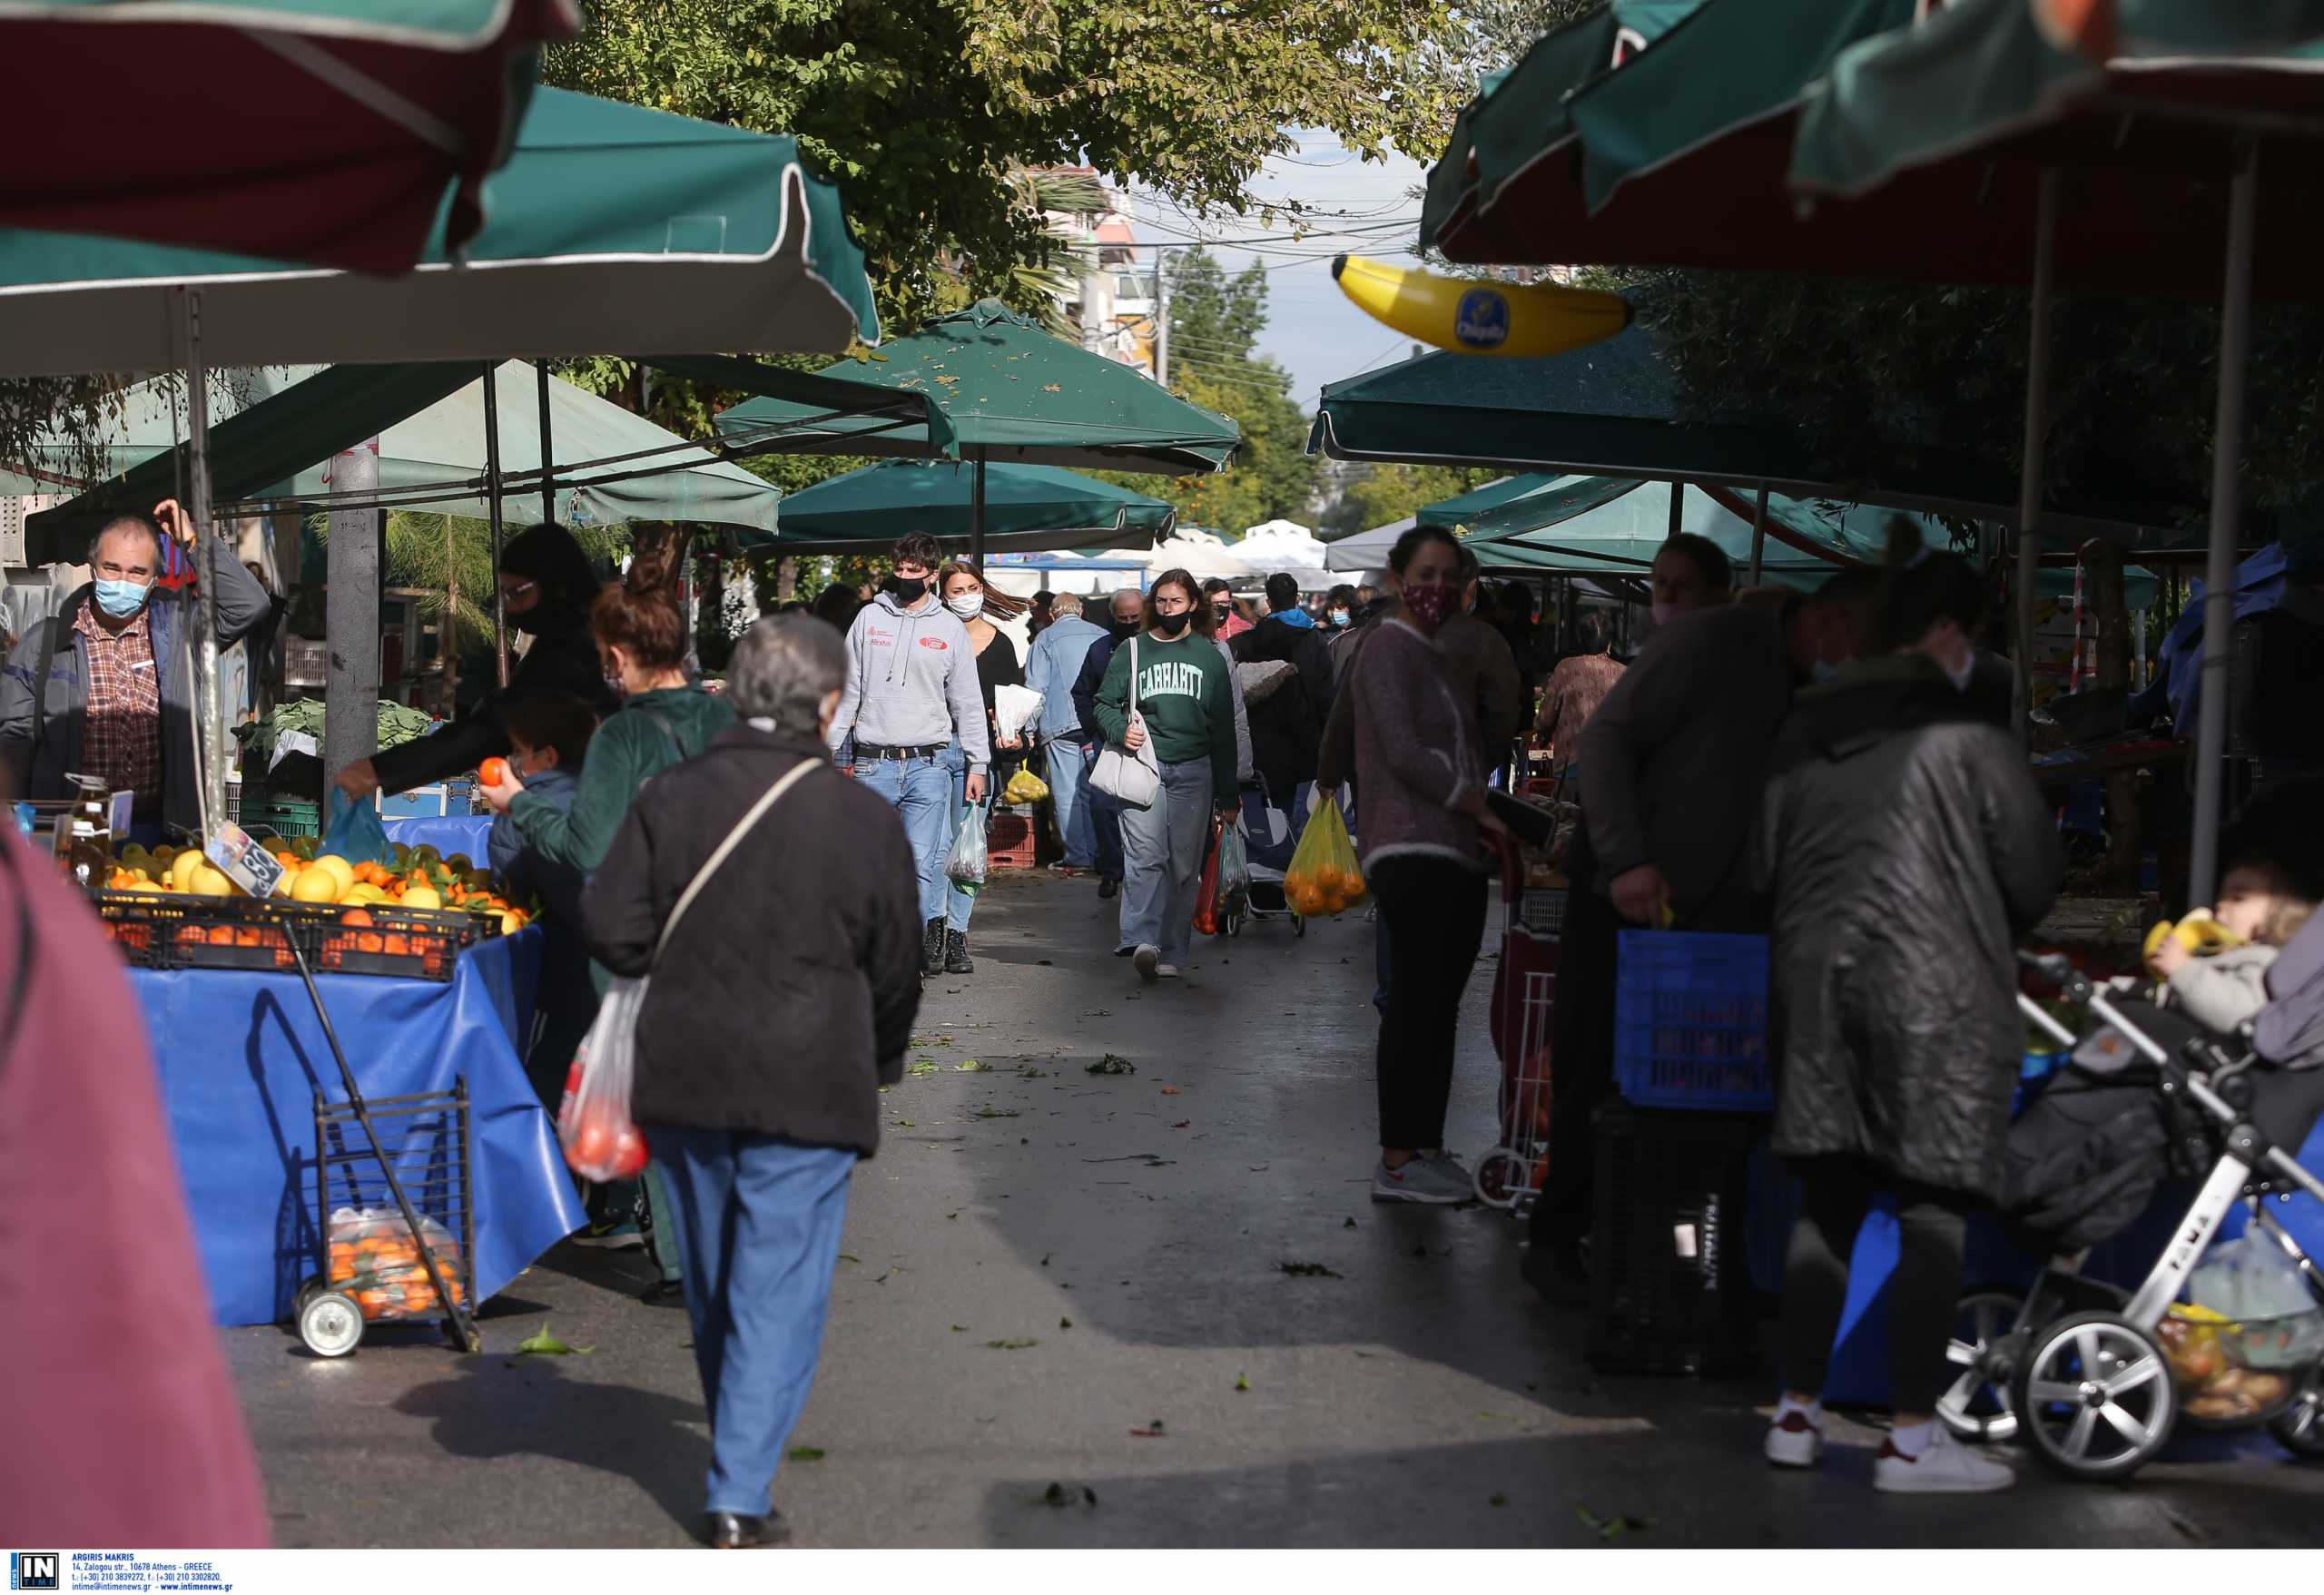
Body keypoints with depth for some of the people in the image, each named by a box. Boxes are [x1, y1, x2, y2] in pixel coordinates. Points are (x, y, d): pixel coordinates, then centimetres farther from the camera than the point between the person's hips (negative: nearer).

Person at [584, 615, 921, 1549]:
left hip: (685, 1082, 4)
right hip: (807, 1088, -3)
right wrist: (880, 1067, 19)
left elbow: (611, 929, -4)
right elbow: (896, 970, 1)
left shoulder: (672, 798, -2)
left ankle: (740, 1454, 37)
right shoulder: (864, 819, -7)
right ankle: (741, 1499, -1)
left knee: (713, 1283, 19)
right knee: (780, 1290, 2)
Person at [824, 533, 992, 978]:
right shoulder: (869, 617, 9)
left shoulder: (950, 628, 8)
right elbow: (847, 690, 11)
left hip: (928, 762, -1)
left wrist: (977, 763, 6)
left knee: (924, 862, -6)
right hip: (873, 762, 1)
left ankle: (925, 940, 4)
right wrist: (828, 750, 5)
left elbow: (968, 702, 11)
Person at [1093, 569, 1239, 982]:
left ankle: (1171, 953, 6)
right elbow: (1105, 703, 12)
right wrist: (1120, 730, -11)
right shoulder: (1132, 650, 10)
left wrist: (1228, 791, 10)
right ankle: (1142, 941, -26)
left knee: (1185, 863, 1)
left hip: (1193, 770, 2)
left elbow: (1223, 727, 13)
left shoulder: (1210, 655, 13)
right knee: (1146, 855, -17)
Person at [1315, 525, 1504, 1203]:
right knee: (1416, 1002, -10)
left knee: (1439, 1006, 9)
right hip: (1413, 853, -9)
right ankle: (1397, 1162, -7)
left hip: (1456, 854, 9)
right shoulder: (1390, 650, -6)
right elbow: (1404, 754, -14)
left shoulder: (1434, 657, 22)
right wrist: (1482, 807, -9)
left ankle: (1426, 1148, 14)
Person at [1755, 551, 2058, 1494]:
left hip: (1814, 978, 6)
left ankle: (1798, 1414, 15)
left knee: (1827, 1198, 12)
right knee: (1934, 1205, -1)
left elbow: (1760, 865, 14)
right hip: (1936, 988, -6)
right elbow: (2031, 875, -1)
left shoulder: (1803, 734, 11)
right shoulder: (1971, 734, -5)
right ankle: (1914, 1436, -1)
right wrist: (1990, 939, 17)